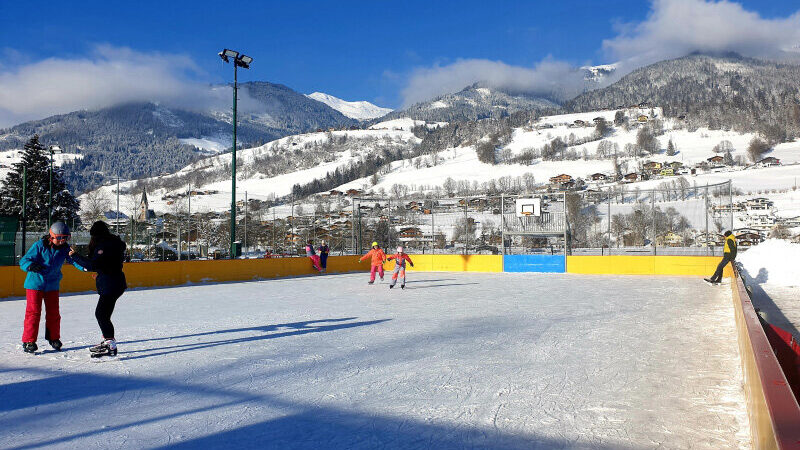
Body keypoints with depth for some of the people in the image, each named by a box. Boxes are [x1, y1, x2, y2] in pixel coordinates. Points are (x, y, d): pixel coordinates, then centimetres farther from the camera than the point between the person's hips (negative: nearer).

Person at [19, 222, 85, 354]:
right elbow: (24, 261, -15)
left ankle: (54, 338, 25)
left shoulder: (64, 248, -3)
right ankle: (28, 341, 6)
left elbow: (74, 260, -10)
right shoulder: (39, 246, -13)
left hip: (53, 285, 4)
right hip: (35, 284, -4)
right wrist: (31, 265, -38)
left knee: (53, 313, 9)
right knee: (33, 312, -3)